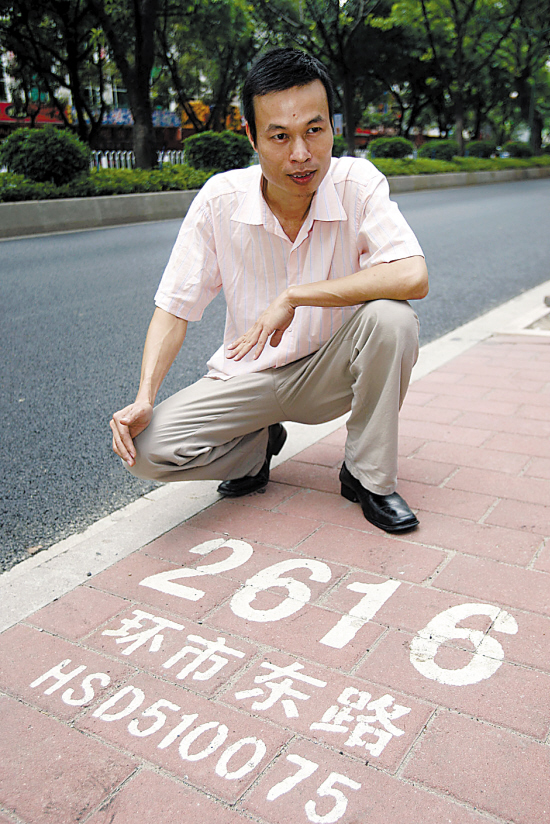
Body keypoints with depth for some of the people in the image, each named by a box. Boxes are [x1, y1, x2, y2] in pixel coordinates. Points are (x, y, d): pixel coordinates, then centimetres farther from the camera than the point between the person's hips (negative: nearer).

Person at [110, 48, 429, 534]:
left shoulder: (358, 184, -16)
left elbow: (413, 277, -31)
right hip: (250, 377, 1)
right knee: (148, 449, -21)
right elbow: (175, 309, -9)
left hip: (331, 371, 0)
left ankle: (368, 476, -9)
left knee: (390, 317, -32)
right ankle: (258, 444, 11)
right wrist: (143, 399, -23)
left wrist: (293, 297, -30)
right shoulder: (220, 199, -14)